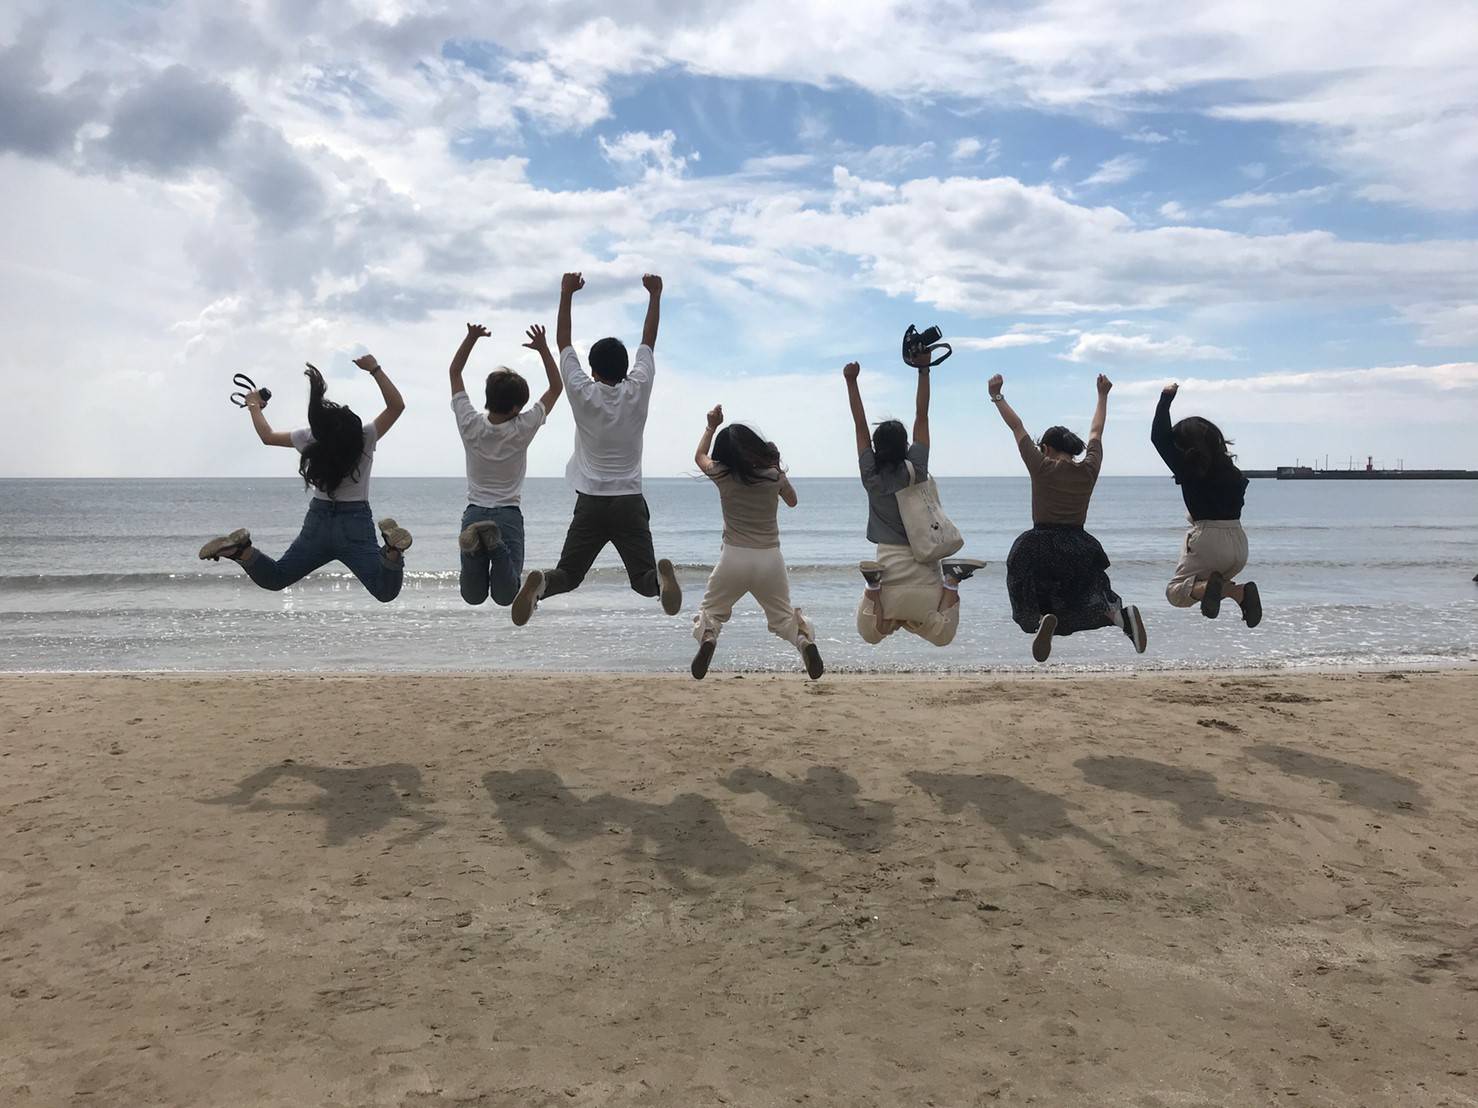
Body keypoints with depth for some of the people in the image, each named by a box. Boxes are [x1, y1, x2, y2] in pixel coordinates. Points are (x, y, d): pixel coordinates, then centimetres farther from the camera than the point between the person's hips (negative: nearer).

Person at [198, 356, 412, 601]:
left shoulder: (310, 439, -4)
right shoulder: (365, 437, -15)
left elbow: (267, 436, 13)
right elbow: (397, 405, -16)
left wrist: (254, 406, 30)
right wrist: (374, 369, -19)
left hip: (319, 521, 3)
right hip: (355, 523, -3)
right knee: (386, 592, -14)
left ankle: (240, 550, -11)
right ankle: (392, 548, -44)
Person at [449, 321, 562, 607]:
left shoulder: (470, 424, -5)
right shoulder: (523, 429, -9)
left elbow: (454, 372, 8)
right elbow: (556, 387, 3)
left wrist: (472, 338, 4)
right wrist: (543, 349, 1)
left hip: (474, 513, 2)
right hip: (509, 514, -2)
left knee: (473, 596, 3)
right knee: (505, 596, -5)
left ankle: (475, 542, -27)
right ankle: (496, 545, -32)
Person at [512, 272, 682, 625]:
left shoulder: (582, 394, -3)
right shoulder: (637, 392, -2)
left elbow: (563, 343, 7)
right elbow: (648, 341, 10)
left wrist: (566, 294, 13)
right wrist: (655, 295, 18)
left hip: (590, 503, 0)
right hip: (630, 503, 0)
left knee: (568, 575, 9)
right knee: (644, 579, 3)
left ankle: (541, 583, -26)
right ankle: (662, 576, -33)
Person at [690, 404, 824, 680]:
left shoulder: (722, 474, -3)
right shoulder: (774, 475, -3)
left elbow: (700, 457, 21)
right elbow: (792, 501, 20)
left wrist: (711, 426, 30)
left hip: (734, 557, -1)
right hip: (770, 559, 1)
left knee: (711, 610, 17)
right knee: (782, 615, 18)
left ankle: (707, 637, -16)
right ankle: (805, 640, -11)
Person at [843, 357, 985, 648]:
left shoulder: (871, 474, -5)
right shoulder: (917, 468, -6)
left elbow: (859, 425, -1)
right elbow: (922, 416, -3)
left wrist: (851, 382, 0)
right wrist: (923, 370, -3)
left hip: (888, 559, 0)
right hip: (922, 559, 0)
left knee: (871, 633, 8)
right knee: (942, 635, 3)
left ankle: (873, 584, -18)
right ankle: (950, 580, -22)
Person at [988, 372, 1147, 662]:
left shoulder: (1042, 467, -4)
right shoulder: (1089, 470, 5)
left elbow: (1017, 427, 3)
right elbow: (1096, 431, 20)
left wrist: (997, 396, 12)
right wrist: (1103, 394, 33)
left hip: (1040, 548, -3)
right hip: (1078, 548, 3)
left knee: (1034, 604, 12)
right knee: (1088, 601, 20)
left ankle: (1043, 620, -24)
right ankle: (1121, 613, -12)